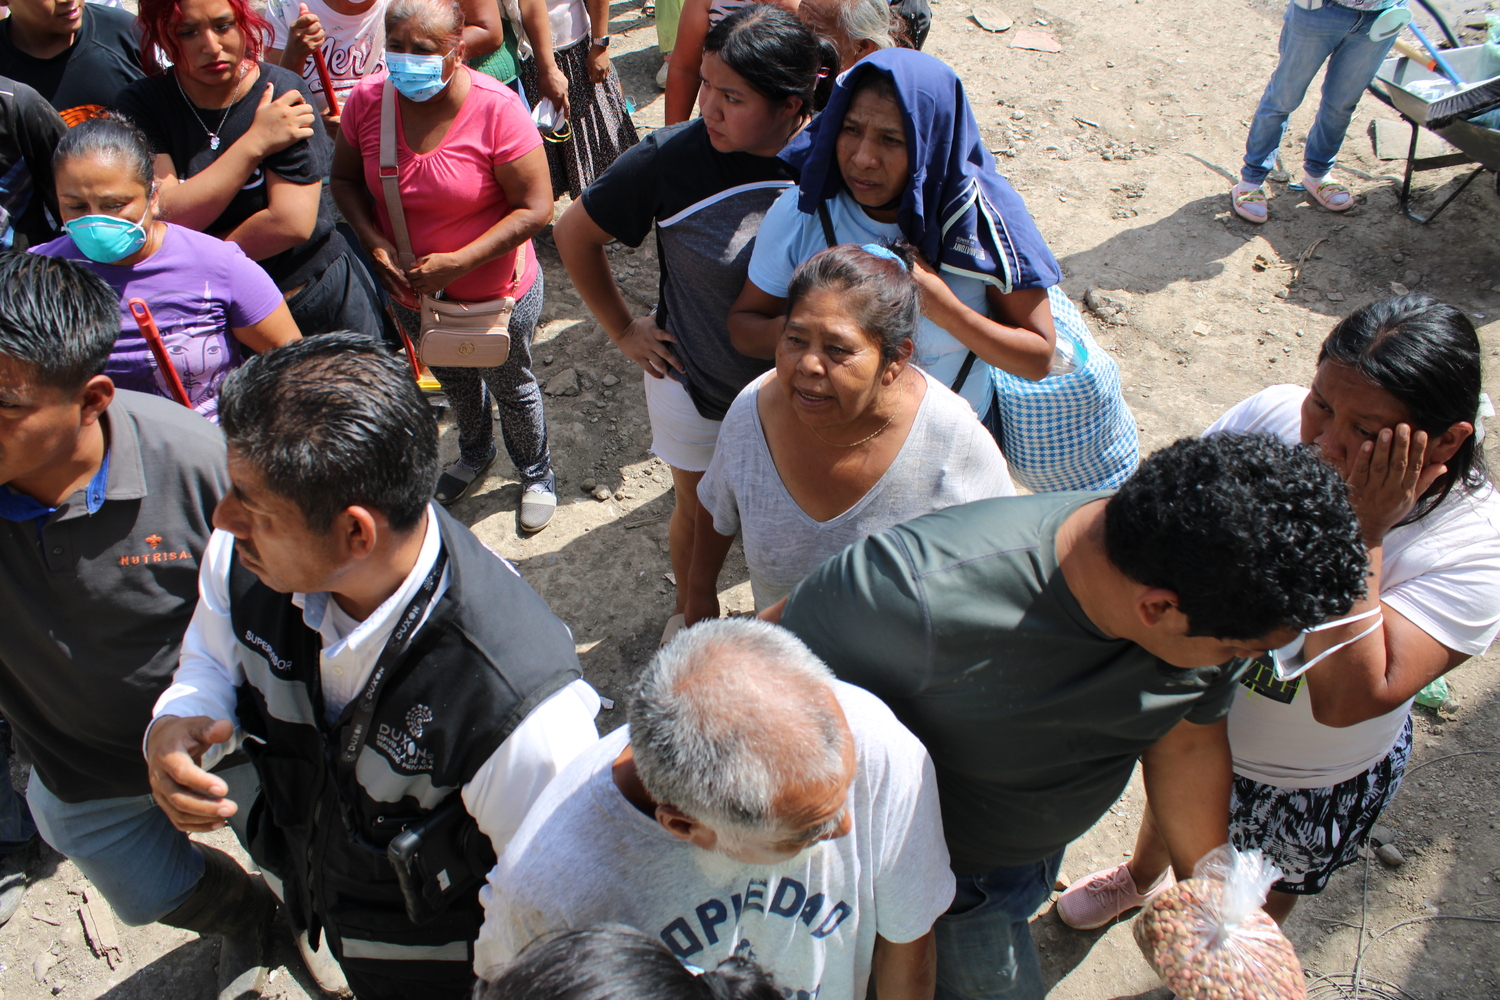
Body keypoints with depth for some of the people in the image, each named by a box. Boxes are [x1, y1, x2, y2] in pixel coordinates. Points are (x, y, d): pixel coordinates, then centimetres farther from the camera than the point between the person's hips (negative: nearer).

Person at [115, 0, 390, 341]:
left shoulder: (280, 92, -13)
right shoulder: (142, 105, -7)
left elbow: (292, 223, -23)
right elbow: (166, 218, -20)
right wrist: (256, 143, -22)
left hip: (317, 299, -1)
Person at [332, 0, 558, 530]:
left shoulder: (498, 110, -27)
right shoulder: (366, 102, -14)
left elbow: (535, 208, -25)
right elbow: (345, 178, 1)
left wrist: (458, 262, -30)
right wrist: (374, 241, -17)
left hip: (497, 292, -4)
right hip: (414, 290, 5)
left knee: (512, 388, 20)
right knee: (453, 382, 30)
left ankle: (537, 475, 48)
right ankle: (475, 456, 60)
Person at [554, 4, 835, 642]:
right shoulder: (670, 159, -22)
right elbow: (574, 234, -7)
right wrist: (623, 330, -3)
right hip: (693, 381, -1)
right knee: (699, 512, 19)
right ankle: (691, 605, 49)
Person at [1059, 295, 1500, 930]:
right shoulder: (1272, 414, -25)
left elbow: (1345, 700, -41)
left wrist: (1363, 533, -42)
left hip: (1311, 788, -2)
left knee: (1260, 901, 29)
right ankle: (1140, 878, 71)